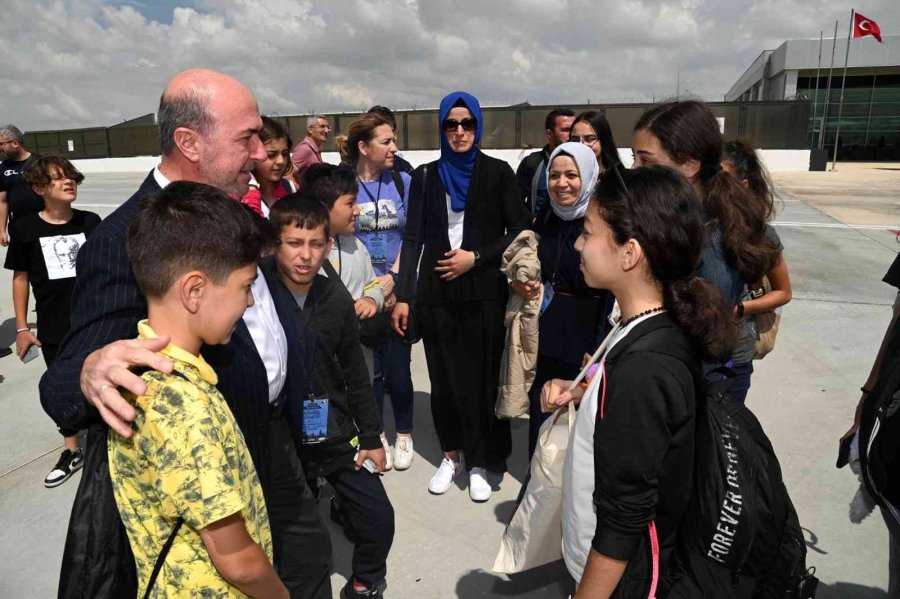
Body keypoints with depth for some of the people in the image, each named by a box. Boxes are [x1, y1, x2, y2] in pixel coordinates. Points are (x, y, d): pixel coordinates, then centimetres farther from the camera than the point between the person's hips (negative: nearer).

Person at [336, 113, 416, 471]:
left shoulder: (402, 182, 5)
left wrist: (392, 277, -9)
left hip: (398, 289, 1)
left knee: (397, 365, 4)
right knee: (368, 365, 7)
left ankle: (404, 435, 25)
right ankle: (377, 437, 26)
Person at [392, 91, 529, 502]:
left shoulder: (498, 172, 5)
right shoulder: (426, 176, 10)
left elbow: (518, 231, 2)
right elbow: (413, 238, 7)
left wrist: (476, 257, -9)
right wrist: (402, 296, 2)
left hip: (485, 291, -2)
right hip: (436, 292, 2)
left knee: (482, 375, -2)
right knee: (444, 376, 5)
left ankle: (480, 462, 13)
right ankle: (452, 455, 23)